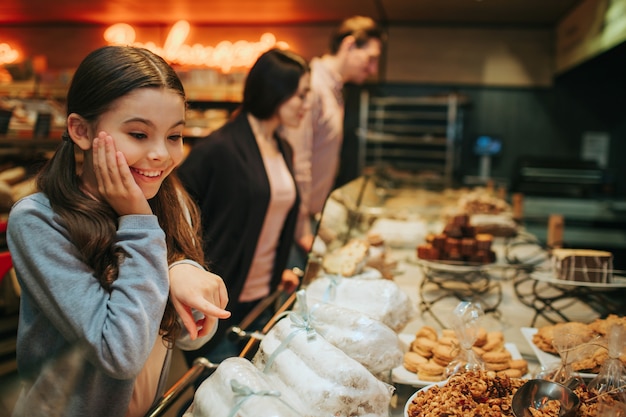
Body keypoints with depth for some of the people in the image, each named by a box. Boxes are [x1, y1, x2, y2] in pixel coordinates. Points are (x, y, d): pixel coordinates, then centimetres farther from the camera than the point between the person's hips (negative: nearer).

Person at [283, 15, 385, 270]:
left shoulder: (334, 90, 14)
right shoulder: (311, 86, -17)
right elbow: (296, 163, -21)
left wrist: (317, 216, 18)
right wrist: (301, 230, -16)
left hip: (310, 216, 9)